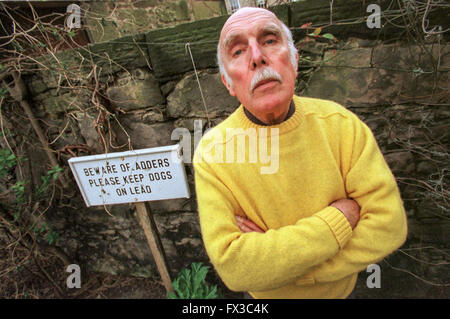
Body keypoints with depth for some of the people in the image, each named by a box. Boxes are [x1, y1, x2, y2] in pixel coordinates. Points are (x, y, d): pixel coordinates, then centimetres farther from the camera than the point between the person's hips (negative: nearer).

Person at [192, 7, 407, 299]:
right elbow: (233, 267, -32)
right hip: (270, 293, -1)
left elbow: (388, 224, -23)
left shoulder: (340, 123, -21)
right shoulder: (212, 152, -27)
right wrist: (339, 219, -31)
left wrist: (279, 259, -29)